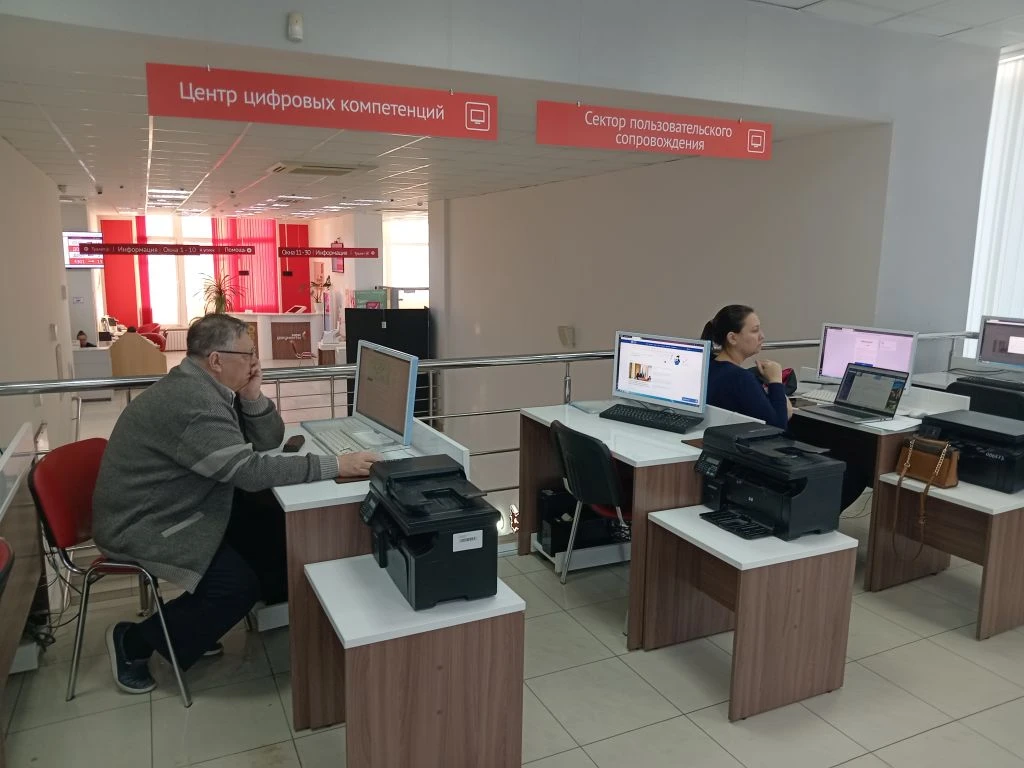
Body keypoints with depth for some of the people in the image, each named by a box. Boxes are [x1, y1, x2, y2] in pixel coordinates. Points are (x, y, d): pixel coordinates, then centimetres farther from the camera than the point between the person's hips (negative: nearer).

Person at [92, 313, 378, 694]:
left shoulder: (206, 387, 3)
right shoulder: (192, 401, -29)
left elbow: (268, 441, 5)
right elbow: (251, 471, -34)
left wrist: (253, 398, -14)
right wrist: (336, 466, -35)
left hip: (173, 507, 10)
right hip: (141, 525, -10)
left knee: (272, 531, 4)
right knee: (239, 585, -17)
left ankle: (193, 625, 18)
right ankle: (133, 641, 4)